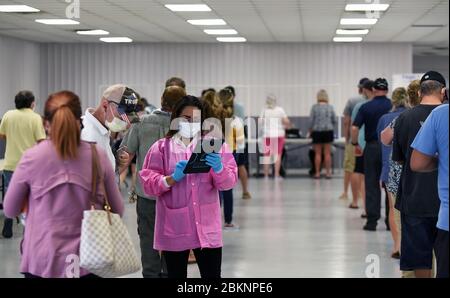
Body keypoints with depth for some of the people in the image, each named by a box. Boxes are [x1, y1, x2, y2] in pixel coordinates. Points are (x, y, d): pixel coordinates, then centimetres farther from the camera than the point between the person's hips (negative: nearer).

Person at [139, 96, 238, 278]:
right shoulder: (161, 147, 5)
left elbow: (229, 182, -1)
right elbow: (148, 184, -3)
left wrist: (218, 169, -22)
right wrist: (172, 178, -19)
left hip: (207, 227, 0)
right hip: (174, 229, 0)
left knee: (212, 275, 0)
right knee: (176, 275, 8)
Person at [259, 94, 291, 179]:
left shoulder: (264, 110, 1)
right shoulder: (280, 110, -1)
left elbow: (260, 123, -2)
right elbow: (286, 121, -6)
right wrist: (286, 126, 14)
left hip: (267, 135, 1)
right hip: (279, 134, -1)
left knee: (267, 155, 6)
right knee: (278, 154, 3)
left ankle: (266, 175, 6)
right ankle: (276, 174, -1)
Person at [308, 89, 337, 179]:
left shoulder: (314, 107, -5)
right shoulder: (330, 107, 0)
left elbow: (311, 121, -4)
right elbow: (334, 120, 5)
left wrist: (310, 131, 10)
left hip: (317, 131, -1)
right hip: (328, 131, 1)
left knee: (318, 154, 4)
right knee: (327, 153, 5)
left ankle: (317, 173, 5)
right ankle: (328, 172, 4)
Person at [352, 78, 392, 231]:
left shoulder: (366, 107, -3)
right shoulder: (394, 106, -4)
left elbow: (354, 128, -8)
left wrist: (355, 144, 7)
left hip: (372, 147, 0)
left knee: (371, 185, 5)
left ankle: (372, 220, 1)